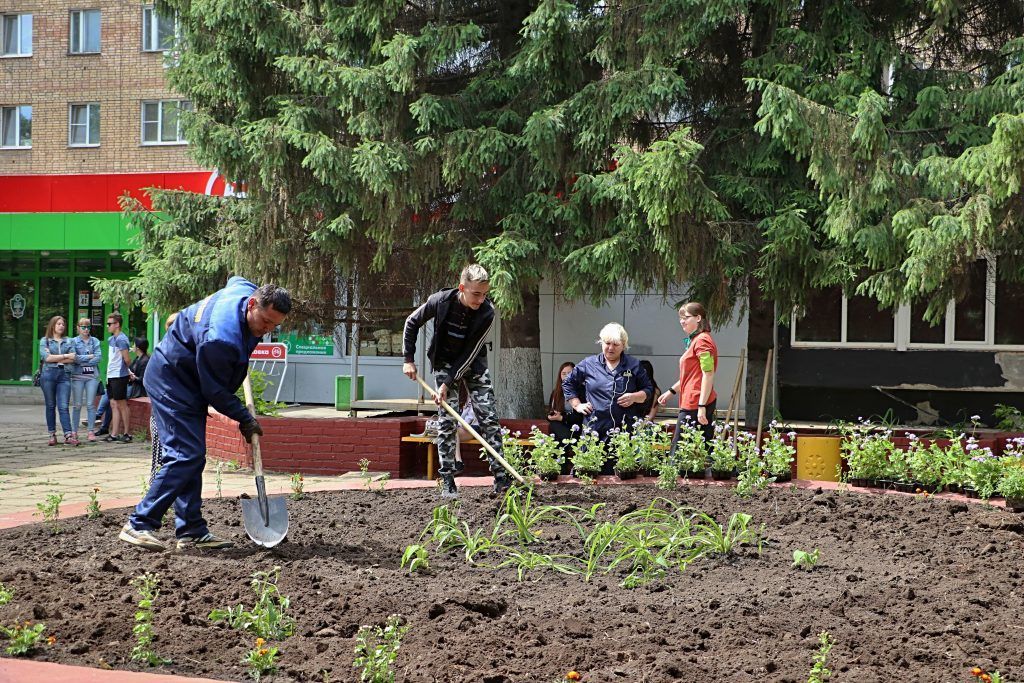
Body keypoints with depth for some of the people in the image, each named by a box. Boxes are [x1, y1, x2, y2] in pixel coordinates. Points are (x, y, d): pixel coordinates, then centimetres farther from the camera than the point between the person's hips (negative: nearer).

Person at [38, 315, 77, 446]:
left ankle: (68, 435, -14)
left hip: (64, 375, 1)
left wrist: (54, 358, -6)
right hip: (48, 374, -1)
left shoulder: (69, 341, 14)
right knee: (50, 406, 4)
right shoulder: (44, 341, 9)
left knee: (63, 406, -7)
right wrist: (65, 356, -5)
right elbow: (46, 357, -7)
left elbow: (73, 359, 0)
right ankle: (52, 435, 9)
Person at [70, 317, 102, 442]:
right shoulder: (74, 341, 6)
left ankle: (91, 431, 3)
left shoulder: (95, 341, 11)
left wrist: (81, 360, -6)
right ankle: (75, 432, 5)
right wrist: (89, 357, -6)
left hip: (92, 376, 1)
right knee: (77, 405, 0)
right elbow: (74, 358, -8)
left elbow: (98, 358, -2)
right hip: (78, 376, -1)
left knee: (91, 404, 0)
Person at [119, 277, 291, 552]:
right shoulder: (220, 338, -34)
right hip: (170, 379, -10)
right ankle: (139, 525, -15)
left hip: (189, 382, 10)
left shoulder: (246, 291, -8)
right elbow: (215, 390, -22)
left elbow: (235, 279, 21)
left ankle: (192, 531, 9)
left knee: (192, 456, 7)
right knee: (186, 455, -18)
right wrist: (244, 418, -10)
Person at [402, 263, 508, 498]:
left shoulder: (487, 313, -24)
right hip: (445, 364, 0)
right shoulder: (440, 301, -22)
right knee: (446, 421, -6)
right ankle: (447, 482, -1)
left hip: (473, 365, 0)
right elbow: (412, 322, -4)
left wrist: (447, 383, -24)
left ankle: (501, 478, -3)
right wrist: (409, 359, -6)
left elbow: (470, 352, -21)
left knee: (489, 418, -6)